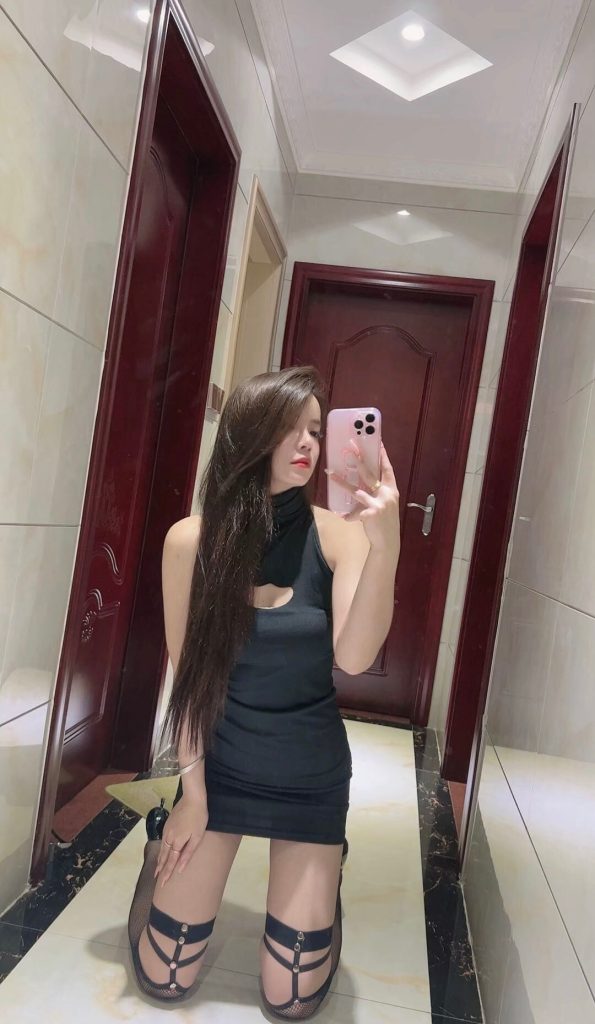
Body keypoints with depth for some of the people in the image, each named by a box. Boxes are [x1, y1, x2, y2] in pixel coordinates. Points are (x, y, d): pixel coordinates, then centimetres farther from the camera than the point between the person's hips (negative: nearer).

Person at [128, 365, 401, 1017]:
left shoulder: (336, 535, -15)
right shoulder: (192, 540, -13)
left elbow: (353, 658, -26)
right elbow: (186, 671, -6)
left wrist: (384, 545, -40)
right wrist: (192, 788, -2)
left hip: (312, 776, 0)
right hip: (219, 764, 1)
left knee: (291, 999, 7)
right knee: (163, 980, 8)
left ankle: (325, 874, 36)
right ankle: (167, 854, 37)